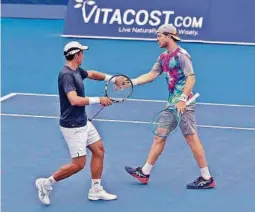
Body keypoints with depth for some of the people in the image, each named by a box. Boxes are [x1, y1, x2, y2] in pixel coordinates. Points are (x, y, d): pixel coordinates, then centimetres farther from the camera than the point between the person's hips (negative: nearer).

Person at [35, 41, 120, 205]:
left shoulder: (77, 71, 6)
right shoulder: (66, 75, -23)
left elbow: (92, 74, 28)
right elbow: (74, 100, -35)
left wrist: (110, 78, 18)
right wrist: (98, 100, -29)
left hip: (83, 122, 10)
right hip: (72, 126, -10)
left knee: (99, 150, 12)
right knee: (78, 164, -5)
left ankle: (96, 190, 19)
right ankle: (46, 183, 9)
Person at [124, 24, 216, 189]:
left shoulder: (181, 55, -13)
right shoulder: (163, 57, 13)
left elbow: (191, 78, -18)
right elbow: (151, 75, 15)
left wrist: (182, 100, -25)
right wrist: (131, 82, 6)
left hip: (183, 103, -9)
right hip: (171, 102, 9)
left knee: (191, 137, -6)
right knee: (159, 136, 12)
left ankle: (207, 179, 0)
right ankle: (145, 173, 20)